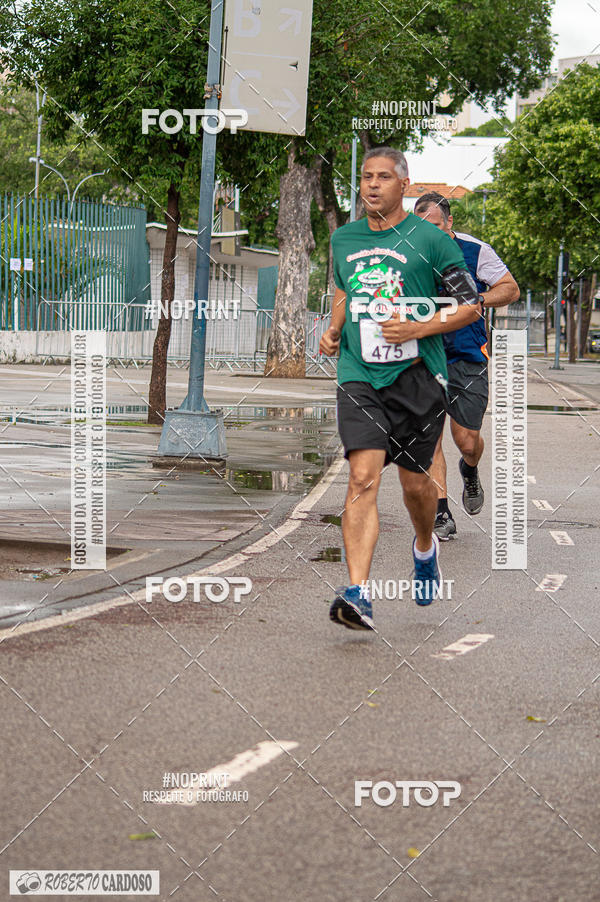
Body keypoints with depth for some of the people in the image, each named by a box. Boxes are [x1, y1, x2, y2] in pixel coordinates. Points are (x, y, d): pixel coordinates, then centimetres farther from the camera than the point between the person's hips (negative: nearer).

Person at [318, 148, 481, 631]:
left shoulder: (431, 240, -3)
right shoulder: (343, 239, 11)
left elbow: (471, 304, 0)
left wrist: (418, 328, -14)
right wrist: (333, 331, 10)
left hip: (418, 374, -2)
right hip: (359, 376, 2)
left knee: (414, 481, 11)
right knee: (363, 477, -16)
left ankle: (426, 546, 46)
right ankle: (359, 595, -24)